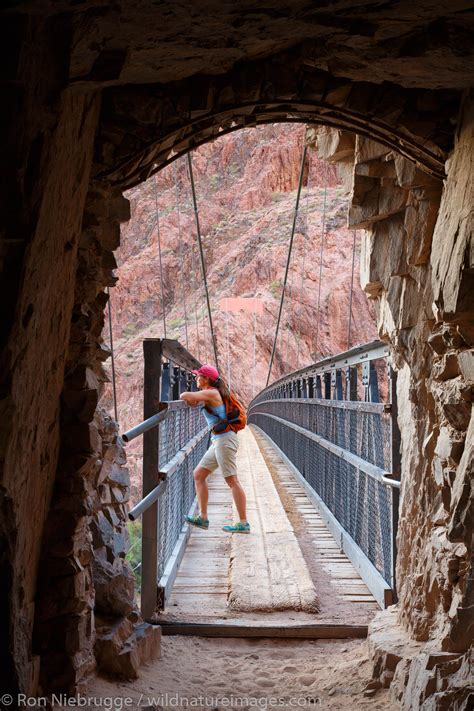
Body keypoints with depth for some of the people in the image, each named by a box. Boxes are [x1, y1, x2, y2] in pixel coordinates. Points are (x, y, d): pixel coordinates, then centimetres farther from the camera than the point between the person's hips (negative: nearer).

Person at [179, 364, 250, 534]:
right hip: (218, 441, 10)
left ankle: (243, 523, -4)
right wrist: (192, 400, 12)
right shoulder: (210, 394, 15)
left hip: (224, 439, -10)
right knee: (198, 474, 11)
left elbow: (184, 396, -20)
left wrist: (188, 398, 3)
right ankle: (203, 518, 13)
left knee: (232, 481, -7)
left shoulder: (210, 394, -14)